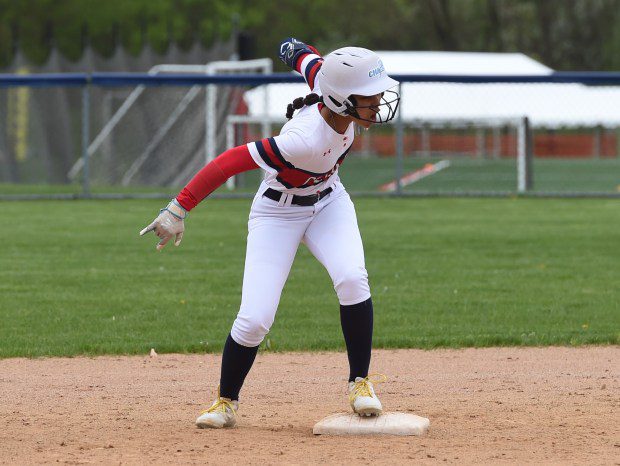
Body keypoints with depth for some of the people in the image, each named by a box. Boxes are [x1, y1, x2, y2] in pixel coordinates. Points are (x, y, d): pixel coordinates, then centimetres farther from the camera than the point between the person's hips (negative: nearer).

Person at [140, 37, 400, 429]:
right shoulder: (305, 139, -39)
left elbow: (305, 58, 0)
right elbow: (232, 161, -34)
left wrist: (296, 49, 24)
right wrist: (180, 208, -32)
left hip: (328, 202, 6)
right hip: (278, 211, -6)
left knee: (352, 278, -21)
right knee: (255, 320, -11)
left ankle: (360, 382, -8)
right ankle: (227, 403, 14)